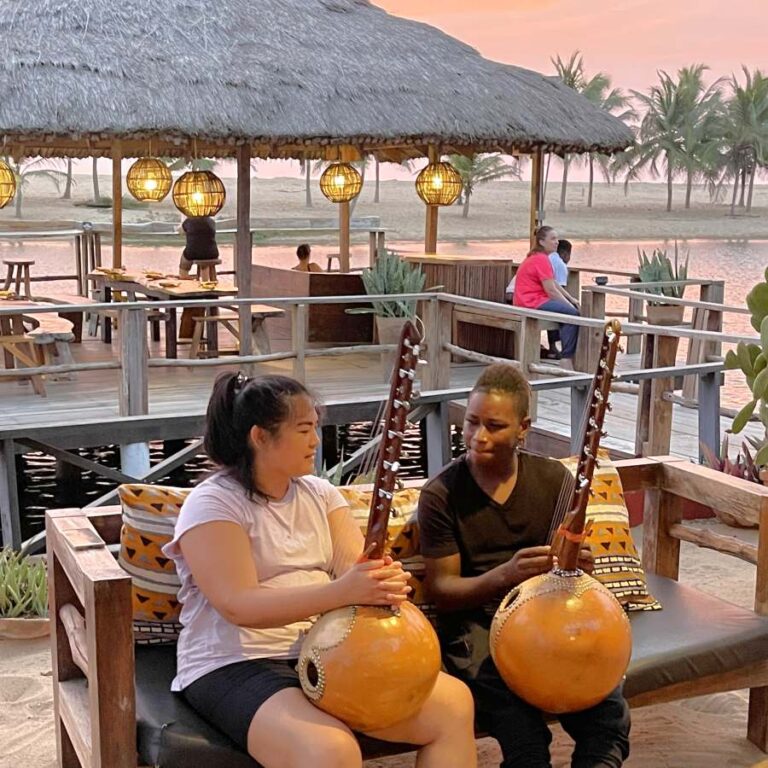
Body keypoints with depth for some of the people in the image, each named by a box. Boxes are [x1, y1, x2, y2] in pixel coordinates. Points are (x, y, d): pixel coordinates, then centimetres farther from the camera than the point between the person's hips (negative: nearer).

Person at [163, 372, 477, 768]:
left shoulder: (319, 493, 11)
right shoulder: (212, 504, -9)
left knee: (454, 703, -9)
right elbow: (239, 606, -21)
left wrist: (385, 583, -25)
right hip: (237, 667, -6)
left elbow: (357, 569, 1)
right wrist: (342, 592, -33)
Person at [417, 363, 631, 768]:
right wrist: (505, 574, -25)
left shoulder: (554, 479, 5)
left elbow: (569, 558, 10)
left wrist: (578, 565, -16)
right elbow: (441, 590, -5)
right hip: (476, 628, -3)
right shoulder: (440, 494, -4)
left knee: (610, 718, -25)